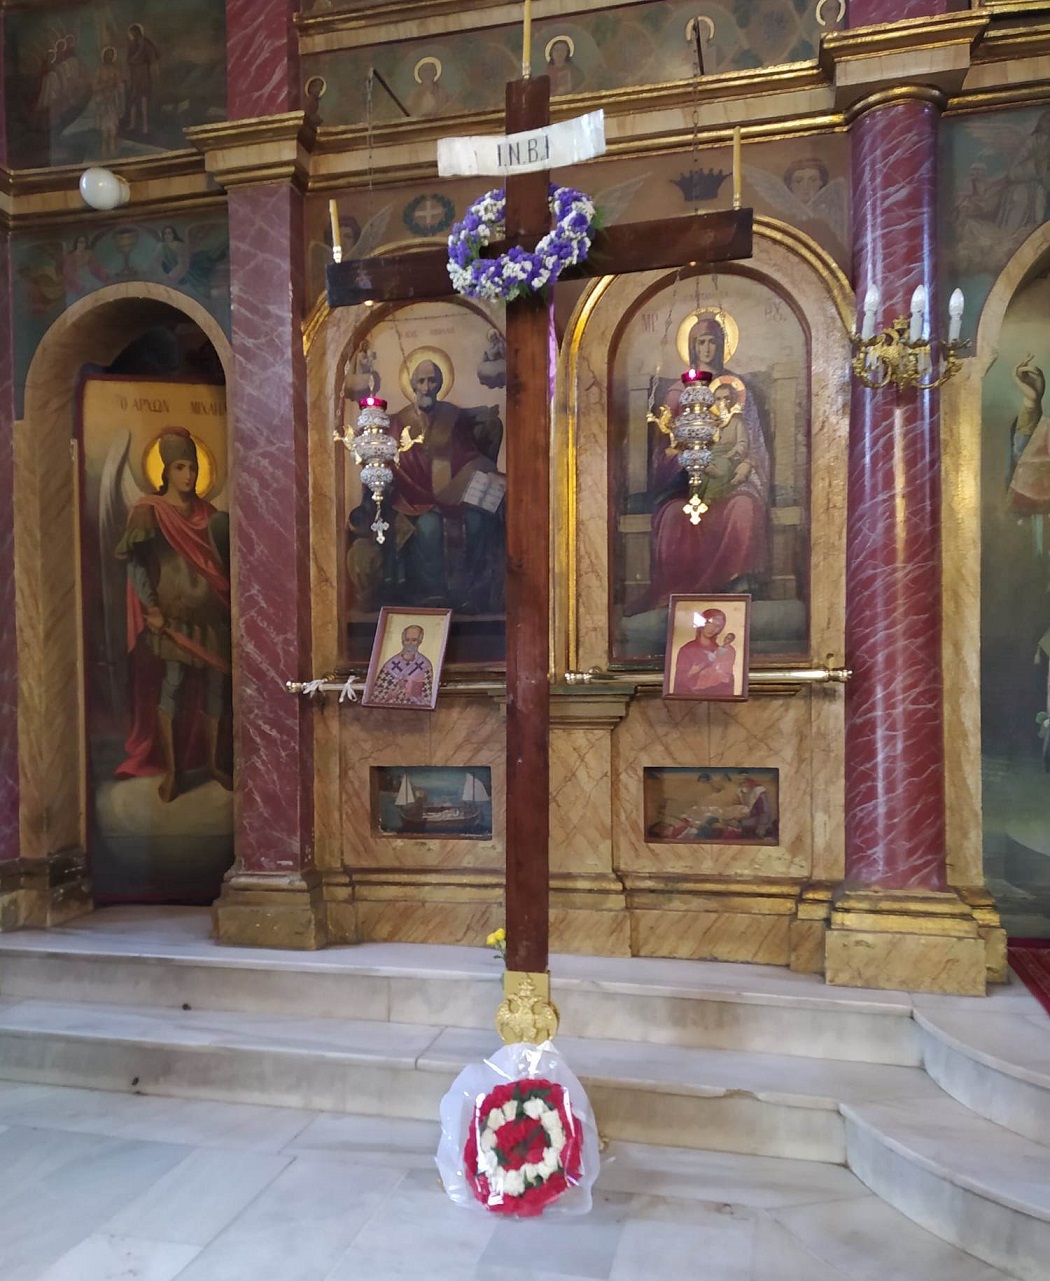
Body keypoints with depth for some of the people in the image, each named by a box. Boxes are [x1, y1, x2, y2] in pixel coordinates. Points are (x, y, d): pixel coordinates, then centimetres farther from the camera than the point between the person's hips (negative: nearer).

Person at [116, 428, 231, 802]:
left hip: (212, 610, 5)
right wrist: (150, 608, -16)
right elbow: (134, 561, -9)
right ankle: (170, 769, 4)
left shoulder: (208, 512, 10)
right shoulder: (150, 511, -4)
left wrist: (230, 600, 3)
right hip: (174, 612, -4)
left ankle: (211, 760, 20)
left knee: (215, 683, 7)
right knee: (172, 684, -5)